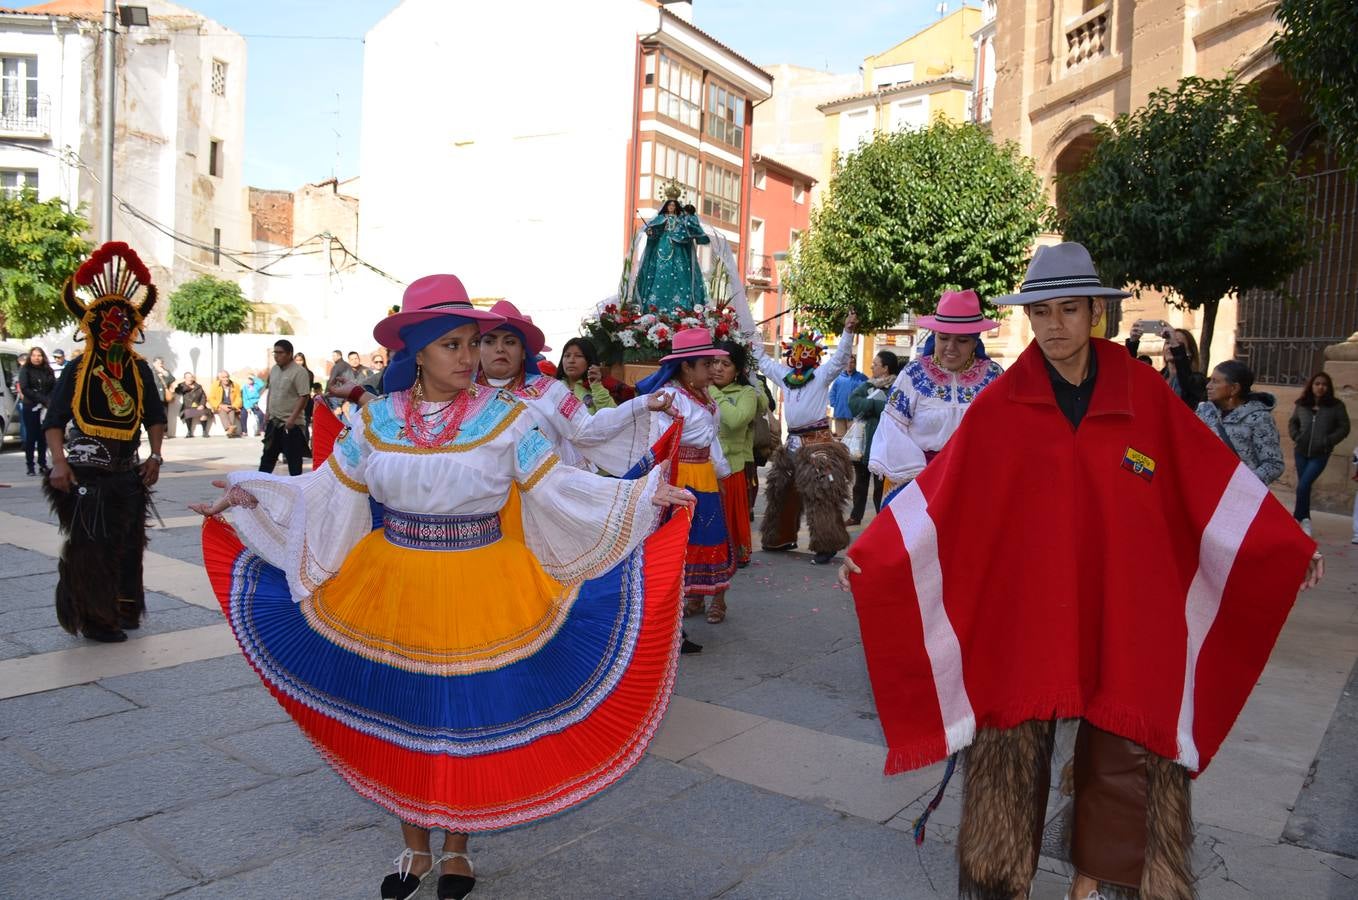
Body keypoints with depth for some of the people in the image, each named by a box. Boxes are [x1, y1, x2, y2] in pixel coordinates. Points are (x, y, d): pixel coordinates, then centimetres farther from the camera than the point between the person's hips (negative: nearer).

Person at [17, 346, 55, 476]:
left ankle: (43, 465, 13)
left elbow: (54, 387, 4)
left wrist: (48, 401, -12)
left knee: (43, 437, 6)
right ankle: (30, 466, 4)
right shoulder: (25, 370, 0)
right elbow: (24, 389, -8)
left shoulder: (48, 370, 9)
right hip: (30, 408, -3)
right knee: (31, 437, -1)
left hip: (46, 408, 3)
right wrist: (42, 399, -16)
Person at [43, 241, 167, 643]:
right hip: (85, 474, -4)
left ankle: (123, 610, 24)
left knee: (127, 545, 11)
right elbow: (54, 420, -4)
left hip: (127, 474, 4)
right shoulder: (77, 369, -3)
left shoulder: (139, 369, 8)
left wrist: (155, 455, 1)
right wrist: (60, 462, -16)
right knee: (90, 547, -1)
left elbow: (155, 415, 12)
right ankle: (94, 618, 10)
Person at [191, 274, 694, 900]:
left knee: (466, 717, 9)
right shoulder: (375, 420, 1)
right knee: (400, 714, 12)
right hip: (395, 589, 2)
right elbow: (325, 491, 7)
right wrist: (250, 497, 1)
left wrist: (641, 497, -21)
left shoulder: (504, 418, -7)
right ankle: (415, 849, 34)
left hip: (479, 595, -2)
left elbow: (560, 489, -11)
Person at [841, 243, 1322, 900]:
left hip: (1122, 612, 2)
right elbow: (940, 489, -6)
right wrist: (870, 551, -12)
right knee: (1011, 745, 6)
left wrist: (1293, 546, 8)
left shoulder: (1145, 393, -1)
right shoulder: (999, 406, -5)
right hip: (1024, 612, -1)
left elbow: (1214, 481, 5)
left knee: (1122, 744, 11)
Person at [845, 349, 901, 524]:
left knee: (880, 484, 0)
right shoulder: (869, 384, 12)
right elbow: (853, 401, -3)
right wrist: (876, 405, -14)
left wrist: (868, 405, -14)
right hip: (863, 440, 7)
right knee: (860, 481, 16)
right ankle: (856, 516, 28)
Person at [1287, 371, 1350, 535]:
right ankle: (1305, 519, 23)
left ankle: (1298, 518, 1)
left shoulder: (1336, 406, -3)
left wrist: (1328, 441, -12)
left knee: (1303, 486, -13)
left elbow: (1344, 428, -1)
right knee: (1303, 486, 11)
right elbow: (1292, 422, 17)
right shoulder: (1301, 404, 5)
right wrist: (1296, 437, 0)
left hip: (1320, 454, -3)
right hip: (1301, 452, 3)